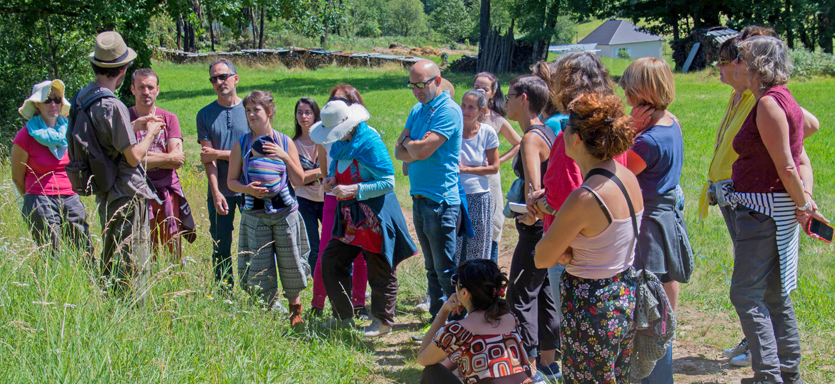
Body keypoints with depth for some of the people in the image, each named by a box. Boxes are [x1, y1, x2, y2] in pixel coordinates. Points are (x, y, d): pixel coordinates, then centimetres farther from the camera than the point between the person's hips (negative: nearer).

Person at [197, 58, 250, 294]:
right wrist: (216, 192, -11)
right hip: (220, 191, 1)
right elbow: (208, 158, -1)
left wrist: (220, 154, -8)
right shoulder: (205, 115, 7)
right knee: (220, 248, 5)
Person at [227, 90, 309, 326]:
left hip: (284, 212, 0)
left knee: (290, 262, 6)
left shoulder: (285, 142, 3)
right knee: (258, 267, 2)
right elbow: (231, 181, 4)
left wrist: (285, 157, -12)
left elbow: (299, 180, 1)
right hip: (254, 215, 0)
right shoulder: (241, 145, 2)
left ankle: (295, 307, 27)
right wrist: (247, 189, -16)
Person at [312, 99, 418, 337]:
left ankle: (383, 322, 14)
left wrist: (353, 189, -24)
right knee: (330, 259, 7)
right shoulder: (340, 143, 6)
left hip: (375, 217, -9)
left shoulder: (370, 143, -18)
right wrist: (331, 179, 2)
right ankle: (344, 317, 18)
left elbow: (388, 182, -19)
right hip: (350, 217, 9)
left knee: (379, 269, 1)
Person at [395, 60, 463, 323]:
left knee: (446, 269, -5)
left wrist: (409, 142, 0)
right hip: (419, 198, 9)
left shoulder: (448, 111, -13)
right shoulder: (417, 110, 14)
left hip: (441, 200, -9)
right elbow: (399, 151, 10)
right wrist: (416, 150, -10)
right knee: (432, 267, 14)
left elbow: (423, 149, -21)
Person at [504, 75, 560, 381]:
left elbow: (534, 188, -32)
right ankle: (548, 361, 28)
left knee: (520, 298, -1)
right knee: (543, 293, 18)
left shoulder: (531, 139, -19)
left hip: (537, 230, -10)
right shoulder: (547, 132, 10)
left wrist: (530, 216, -16)